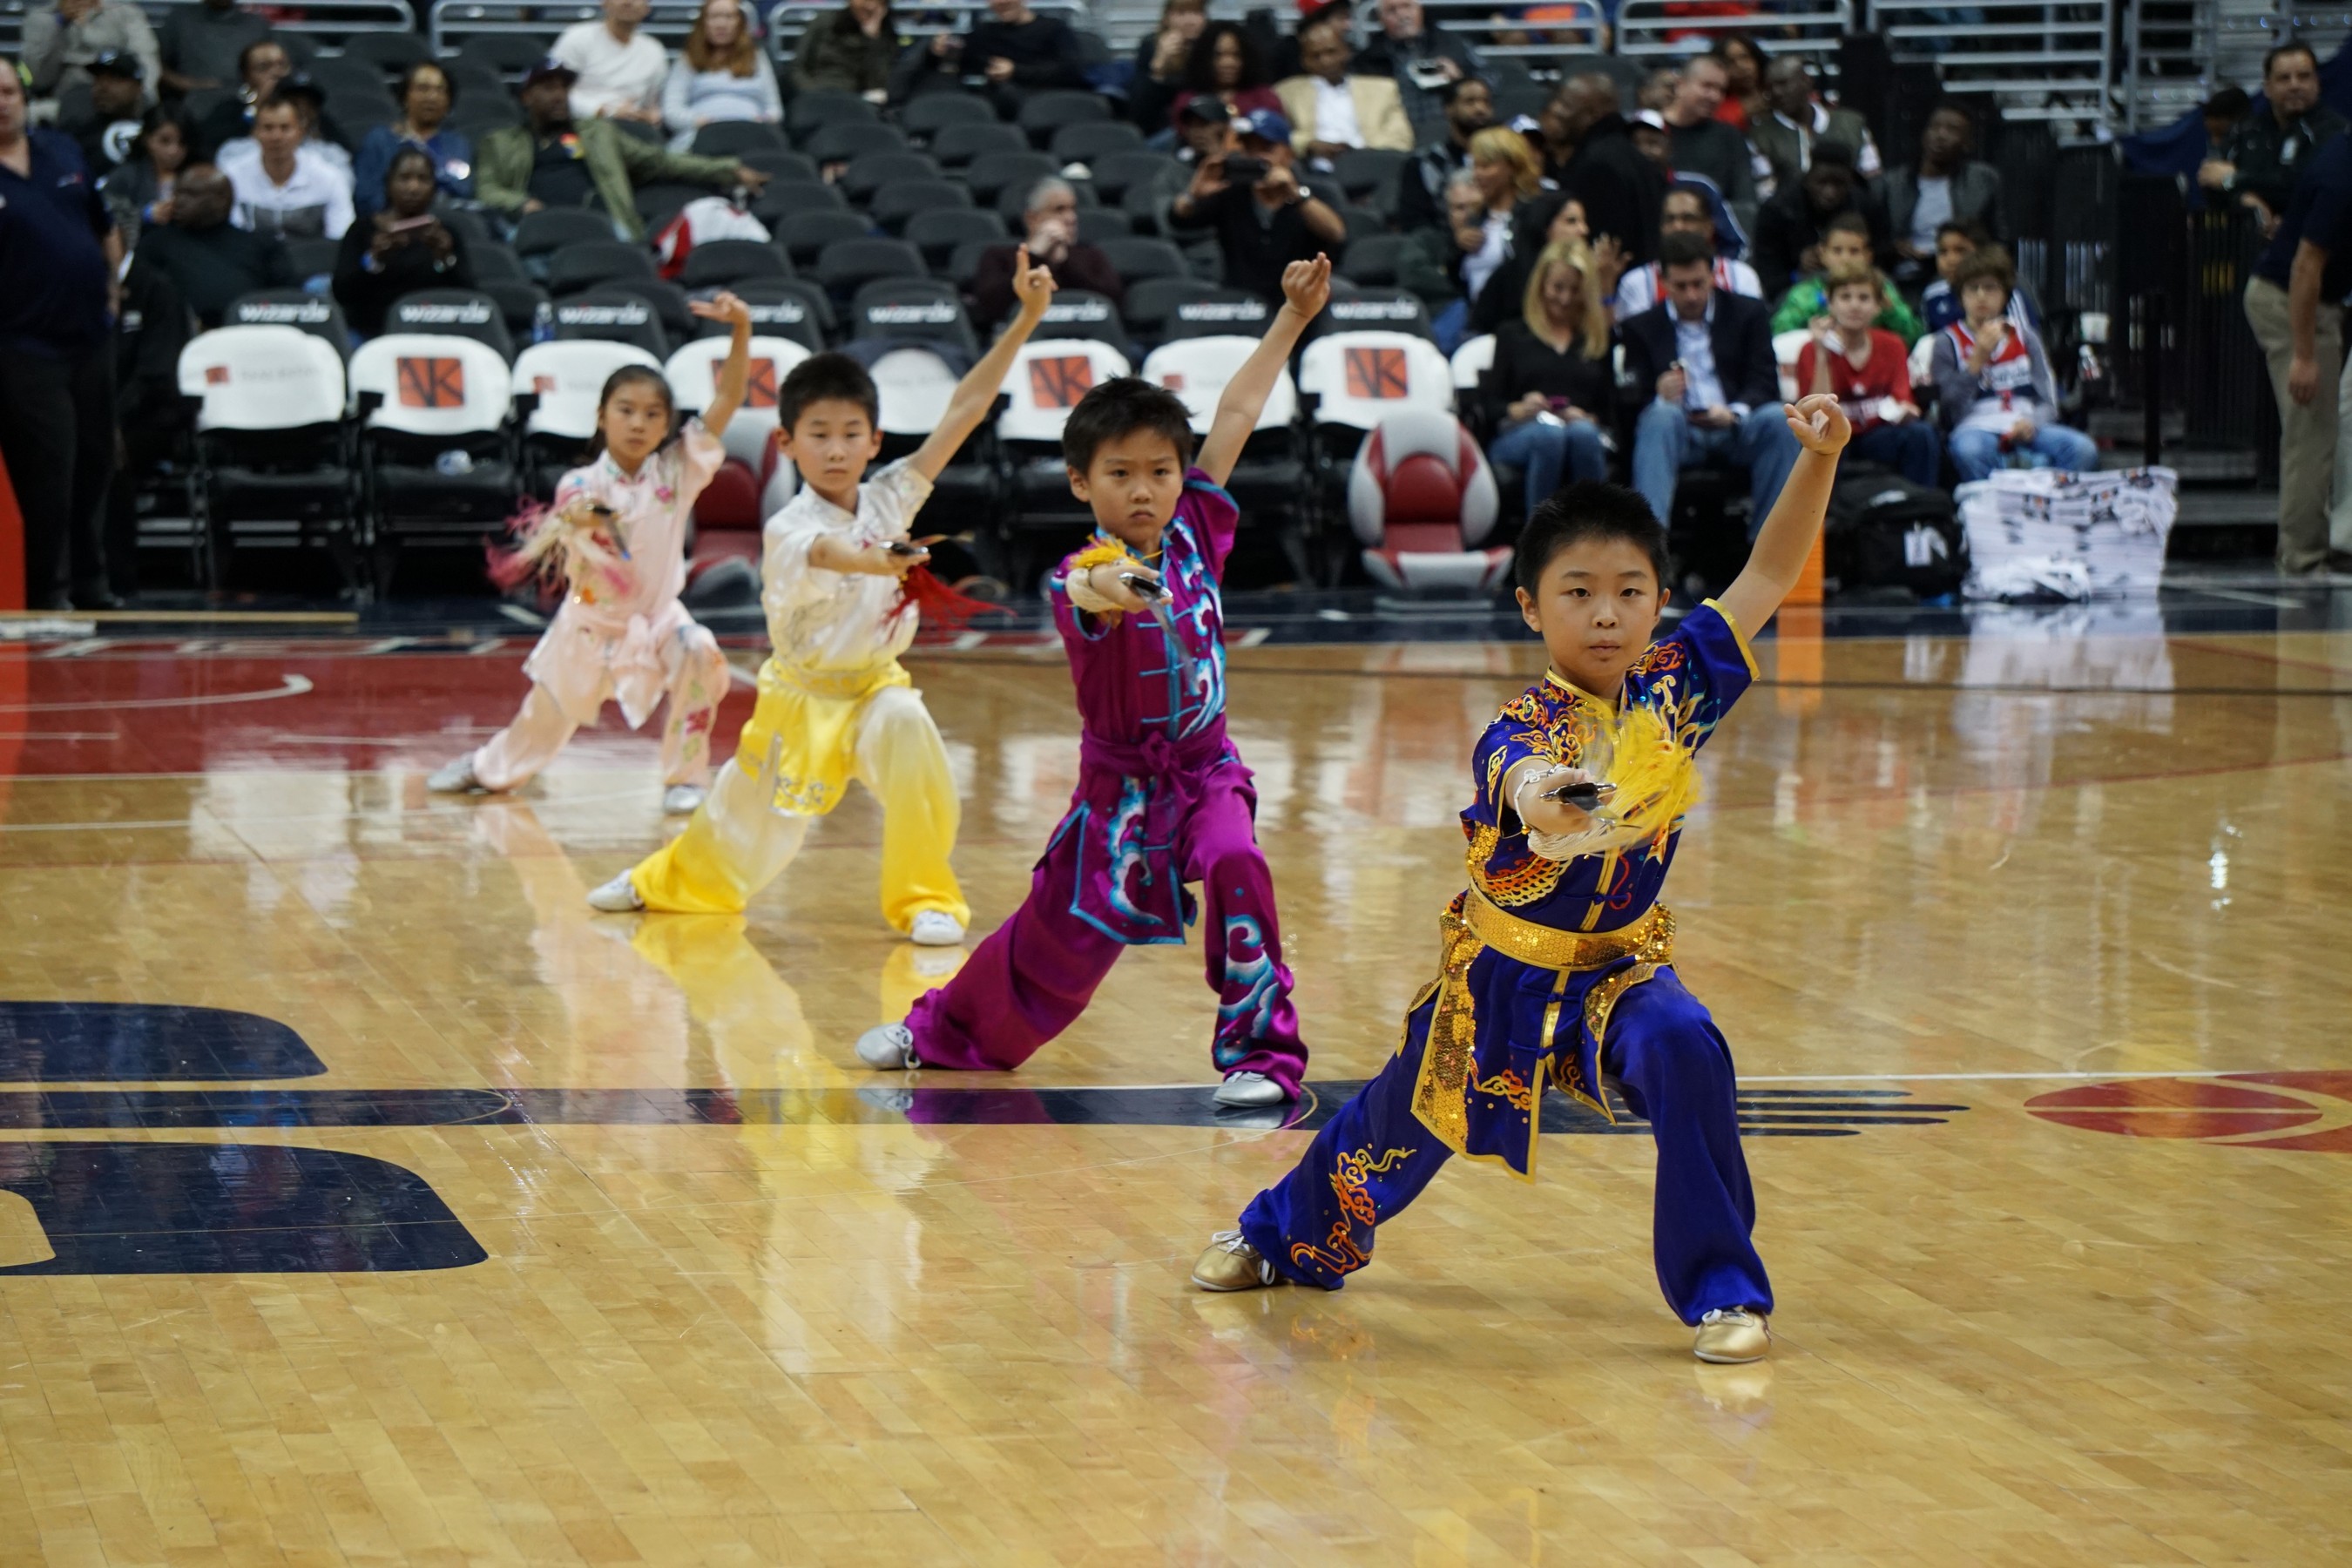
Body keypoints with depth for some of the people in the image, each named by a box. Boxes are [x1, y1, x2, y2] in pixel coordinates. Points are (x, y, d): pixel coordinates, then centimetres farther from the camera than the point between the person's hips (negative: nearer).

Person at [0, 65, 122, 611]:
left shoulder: (63, 151, 8)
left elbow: (104, 228, 18)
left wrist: (111, 286, 11)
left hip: (90, 336, 7)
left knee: (94, 464, 16)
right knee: (47, 473, -6)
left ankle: (90, 583, 30)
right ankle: (47, 594, 7)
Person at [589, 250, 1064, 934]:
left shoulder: (890, 498, -8)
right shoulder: (786, 529, -22)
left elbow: (964, 409, -11)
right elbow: (825, 553, -47)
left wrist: (1026, 318, -16)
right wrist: (879, 561, -70)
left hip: (875, 685, 2)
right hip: (802, 695, -2)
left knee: (906, 726, -32)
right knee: (745, 835, 12)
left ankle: (924, 897, -17)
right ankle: (669, 879, 47)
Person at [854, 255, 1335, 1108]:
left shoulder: (1195, 531, -4)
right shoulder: (1082, 575, -19)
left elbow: (1235, 416, 1)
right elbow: (1081, 601, -45)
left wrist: (1292, 319, 4)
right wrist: (1100, 591, -69)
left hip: (1205, 767, 3)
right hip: (1121, 780, -3)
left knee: (1236, 868, -26)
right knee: (1062, 929, 4)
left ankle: (1260, 1052, -16)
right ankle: (944, 1030, 31)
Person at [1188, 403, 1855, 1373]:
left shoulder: (1674, 685, -12)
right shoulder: (1521, 732, -26)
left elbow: (1768, 576, -11)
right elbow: (1521, 781, -51)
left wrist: (1818, 460, -24)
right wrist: (1548, 803, -75)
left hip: (1622, 964, 2)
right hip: (1507, 966, -2)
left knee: (1685, 1056, -30)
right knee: (1408, 1119, 18)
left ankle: (1723, 1293, -20)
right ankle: (1286, 1237, 50)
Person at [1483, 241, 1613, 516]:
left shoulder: (1599, 341, 25)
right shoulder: (1513, 335, 23)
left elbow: (1611, 408, 13)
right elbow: (1487, 405, 11)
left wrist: (1588, 418, -9)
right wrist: (1517, 409, -11)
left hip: (1587, 433, 1)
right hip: (1515, 435, -1)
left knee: (1582, 433, -36)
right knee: (1549, 434, -37)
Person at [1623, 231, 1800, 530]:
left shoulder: (1747, 313, 15)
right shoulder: (1641, 327, 13)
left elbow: (1766, 382, 5)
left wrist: (1734, 413, -17)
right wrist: (1660, 396, -21)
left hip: (1736, 427, 1)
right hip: (1678, 432, -1)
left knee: (1778, 418, -30)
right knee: (1661, 416, -35)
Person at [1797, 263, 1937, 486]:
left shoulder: (1891, 346, 2)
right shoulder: (1812, 351, -7)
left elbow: (1902, 401, -3)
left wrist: (1904, 411, -28)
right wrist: (1822, 355, -22)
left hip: (1877, 441, 3)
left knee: (1921, 433, -27)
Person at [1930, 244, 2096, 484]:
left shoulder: (2025, 338, 19)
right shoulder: (1948, 342, 8)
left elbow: (2048, 401, 12)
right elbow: (1949, 408, -3)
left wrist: (2030, 422, -11)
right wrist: (1978, 358, -11)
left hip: (2024, 428, 3)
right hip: (1976, 428, -3)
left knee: (2083, 449, -27)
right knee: (1969, 452, -42)